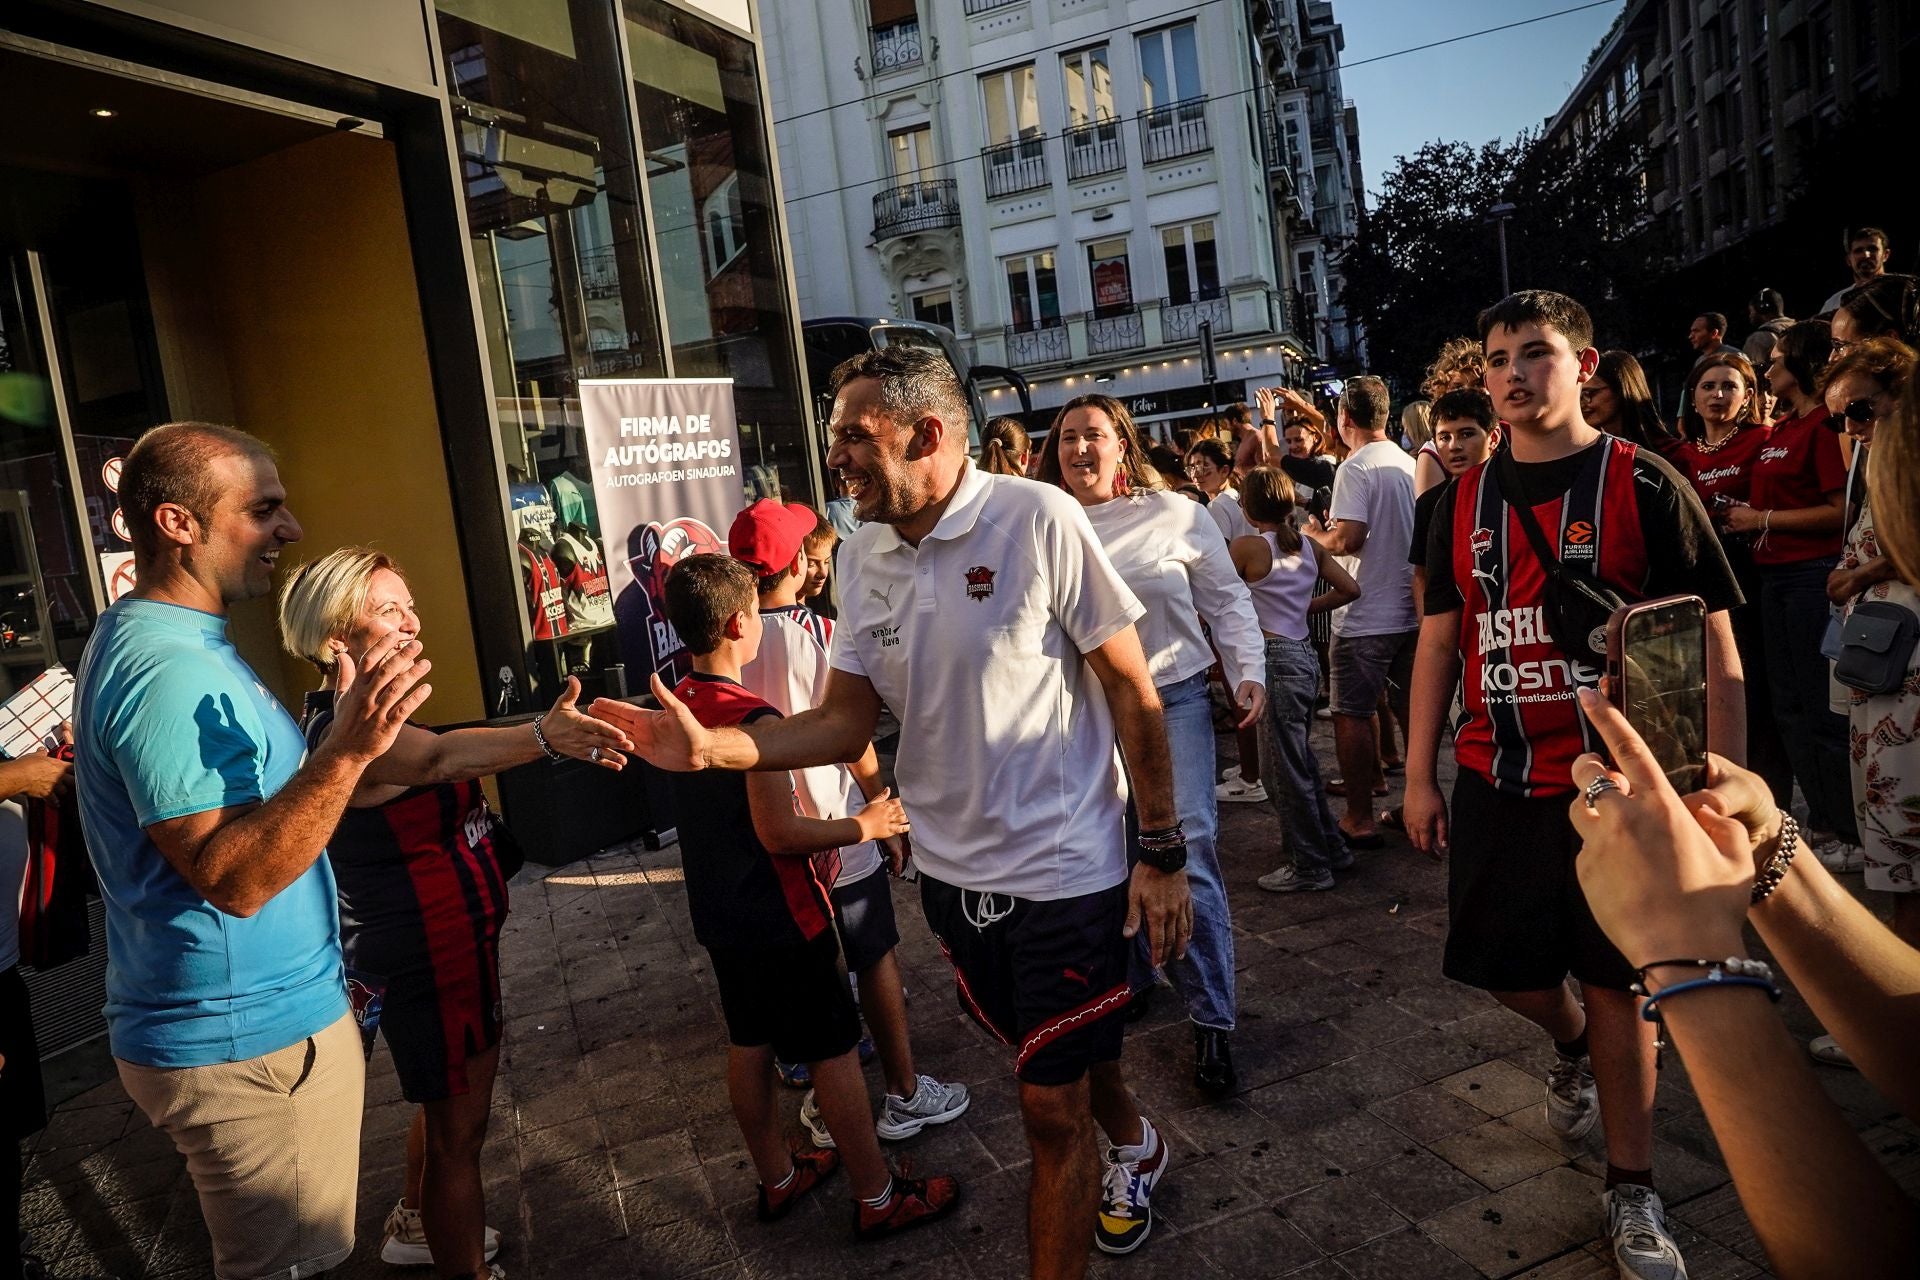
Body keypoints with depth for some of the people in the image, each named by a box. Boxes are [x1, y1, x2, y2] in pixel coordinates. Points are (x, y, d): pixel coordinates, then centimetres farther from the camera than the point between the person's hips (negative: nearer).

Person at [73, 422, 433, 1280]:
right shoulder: (168, 671, -25)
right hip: (250, 1043, -10)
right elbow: (234, 878, -31)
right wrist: (346, 752, -40)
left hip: (236, 1023, 10)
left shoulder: (148, 639, 10)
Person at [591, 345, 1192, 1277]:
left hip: (1064, 868, -6)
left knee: (1051, 1111, 4)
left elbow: (1132, 691, -12)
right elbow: (845, 723, 0)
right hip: (951, 871, 6)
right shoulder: (864, 553, 0)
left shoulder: (1037, 519, -17)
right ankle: (1134, 1144, 57)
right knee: (1056, 1058, 27)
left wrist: (1160, 853, -12)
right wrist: (712, 747, -14)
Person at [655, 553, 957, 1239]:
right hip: (781, 920, -9)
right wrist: (866, 825, -13)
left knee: (749, 1047, 19)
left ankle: (777, 1178, 36)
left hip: (719, 916, 9)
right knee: (834, 1054, 4)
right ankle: (878, 1199, 17)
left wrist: (816, 827, 17)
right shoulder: (753, 718, -25)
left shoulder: (678, 704, 2)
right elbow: (779, 831, -25)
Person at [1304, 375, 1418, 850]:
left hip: (1366, 614, -8)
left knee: (1352, 713, 0)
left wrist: (1315, 535, -1)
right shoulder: (1411, 464, 10)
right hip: (1410, 610, 8)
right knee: (1410, 709, 15)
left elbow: (1347, 538, -22)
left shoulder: (1356, 468, -14)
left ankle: (1360, 818, 3)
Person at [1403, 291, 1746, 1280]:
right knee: (1505, 965, 12)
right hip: (1497, 781, 4)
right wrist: (1420, 776, 6)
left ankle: (1632, 1190, 26)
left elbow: (1712, 643, -7)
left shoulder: (1644, 485, -7)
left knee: (1616, 980, 7)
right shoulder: (1466, 498, 4)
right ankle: (1574, 1049, 47)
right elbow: (1440, 639, 7)